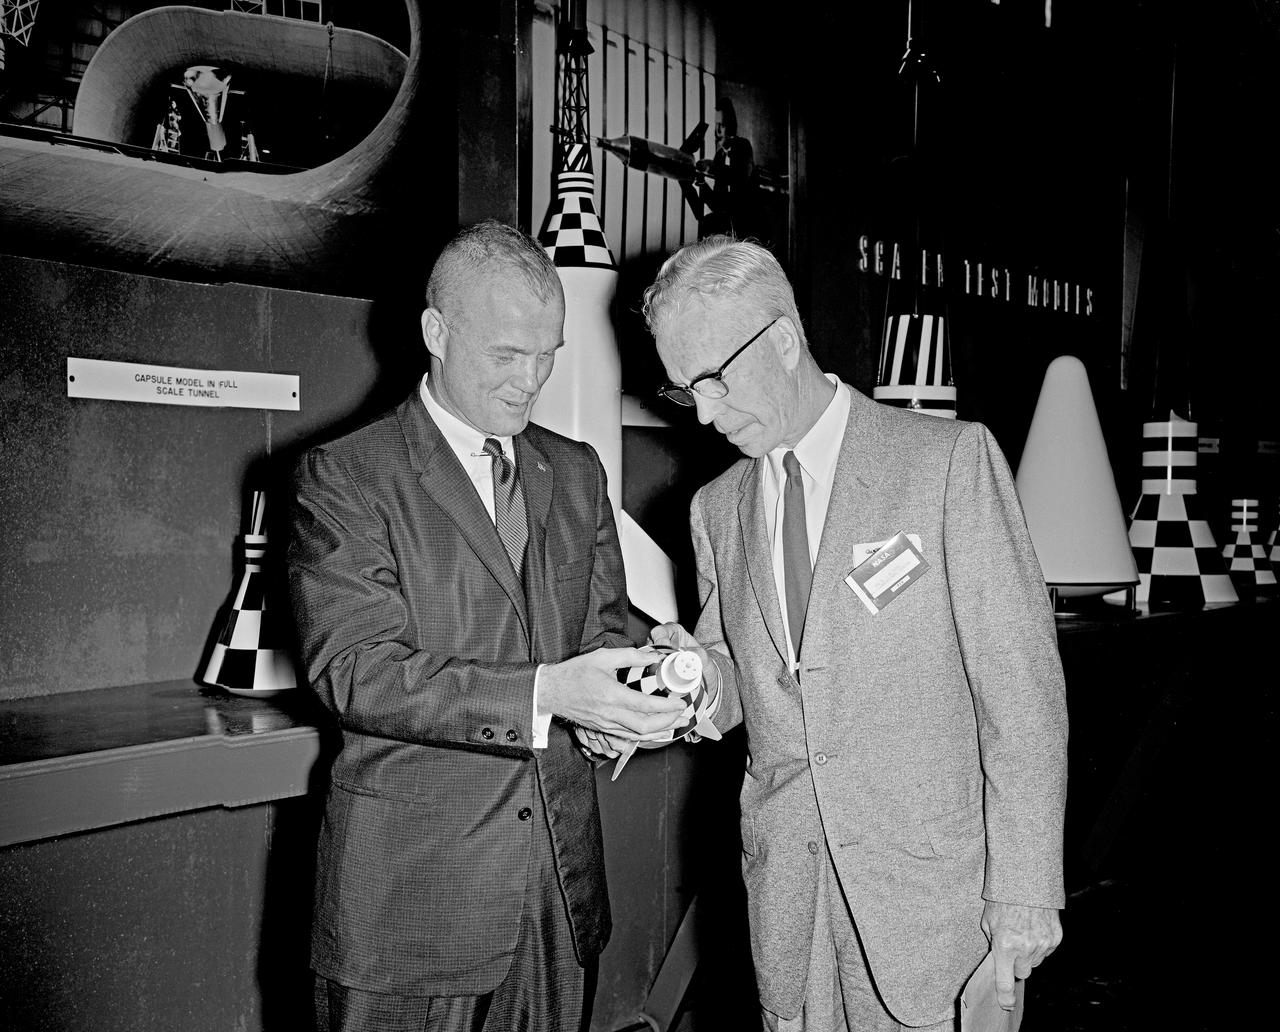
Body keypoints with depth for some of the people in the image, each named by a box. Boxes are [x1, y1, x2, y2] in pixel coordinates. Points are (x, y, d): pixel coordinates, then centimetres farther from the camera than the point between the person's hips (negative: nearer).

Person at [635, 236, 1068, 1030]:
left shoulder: (951, 458, -8)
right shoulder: (716, 508, 8)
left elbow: (1022, 683, -9)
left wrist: (1025, 889, -12)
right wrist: (701, 680, -8)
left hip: (929, 883, -4)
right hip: (784, 887, 4)